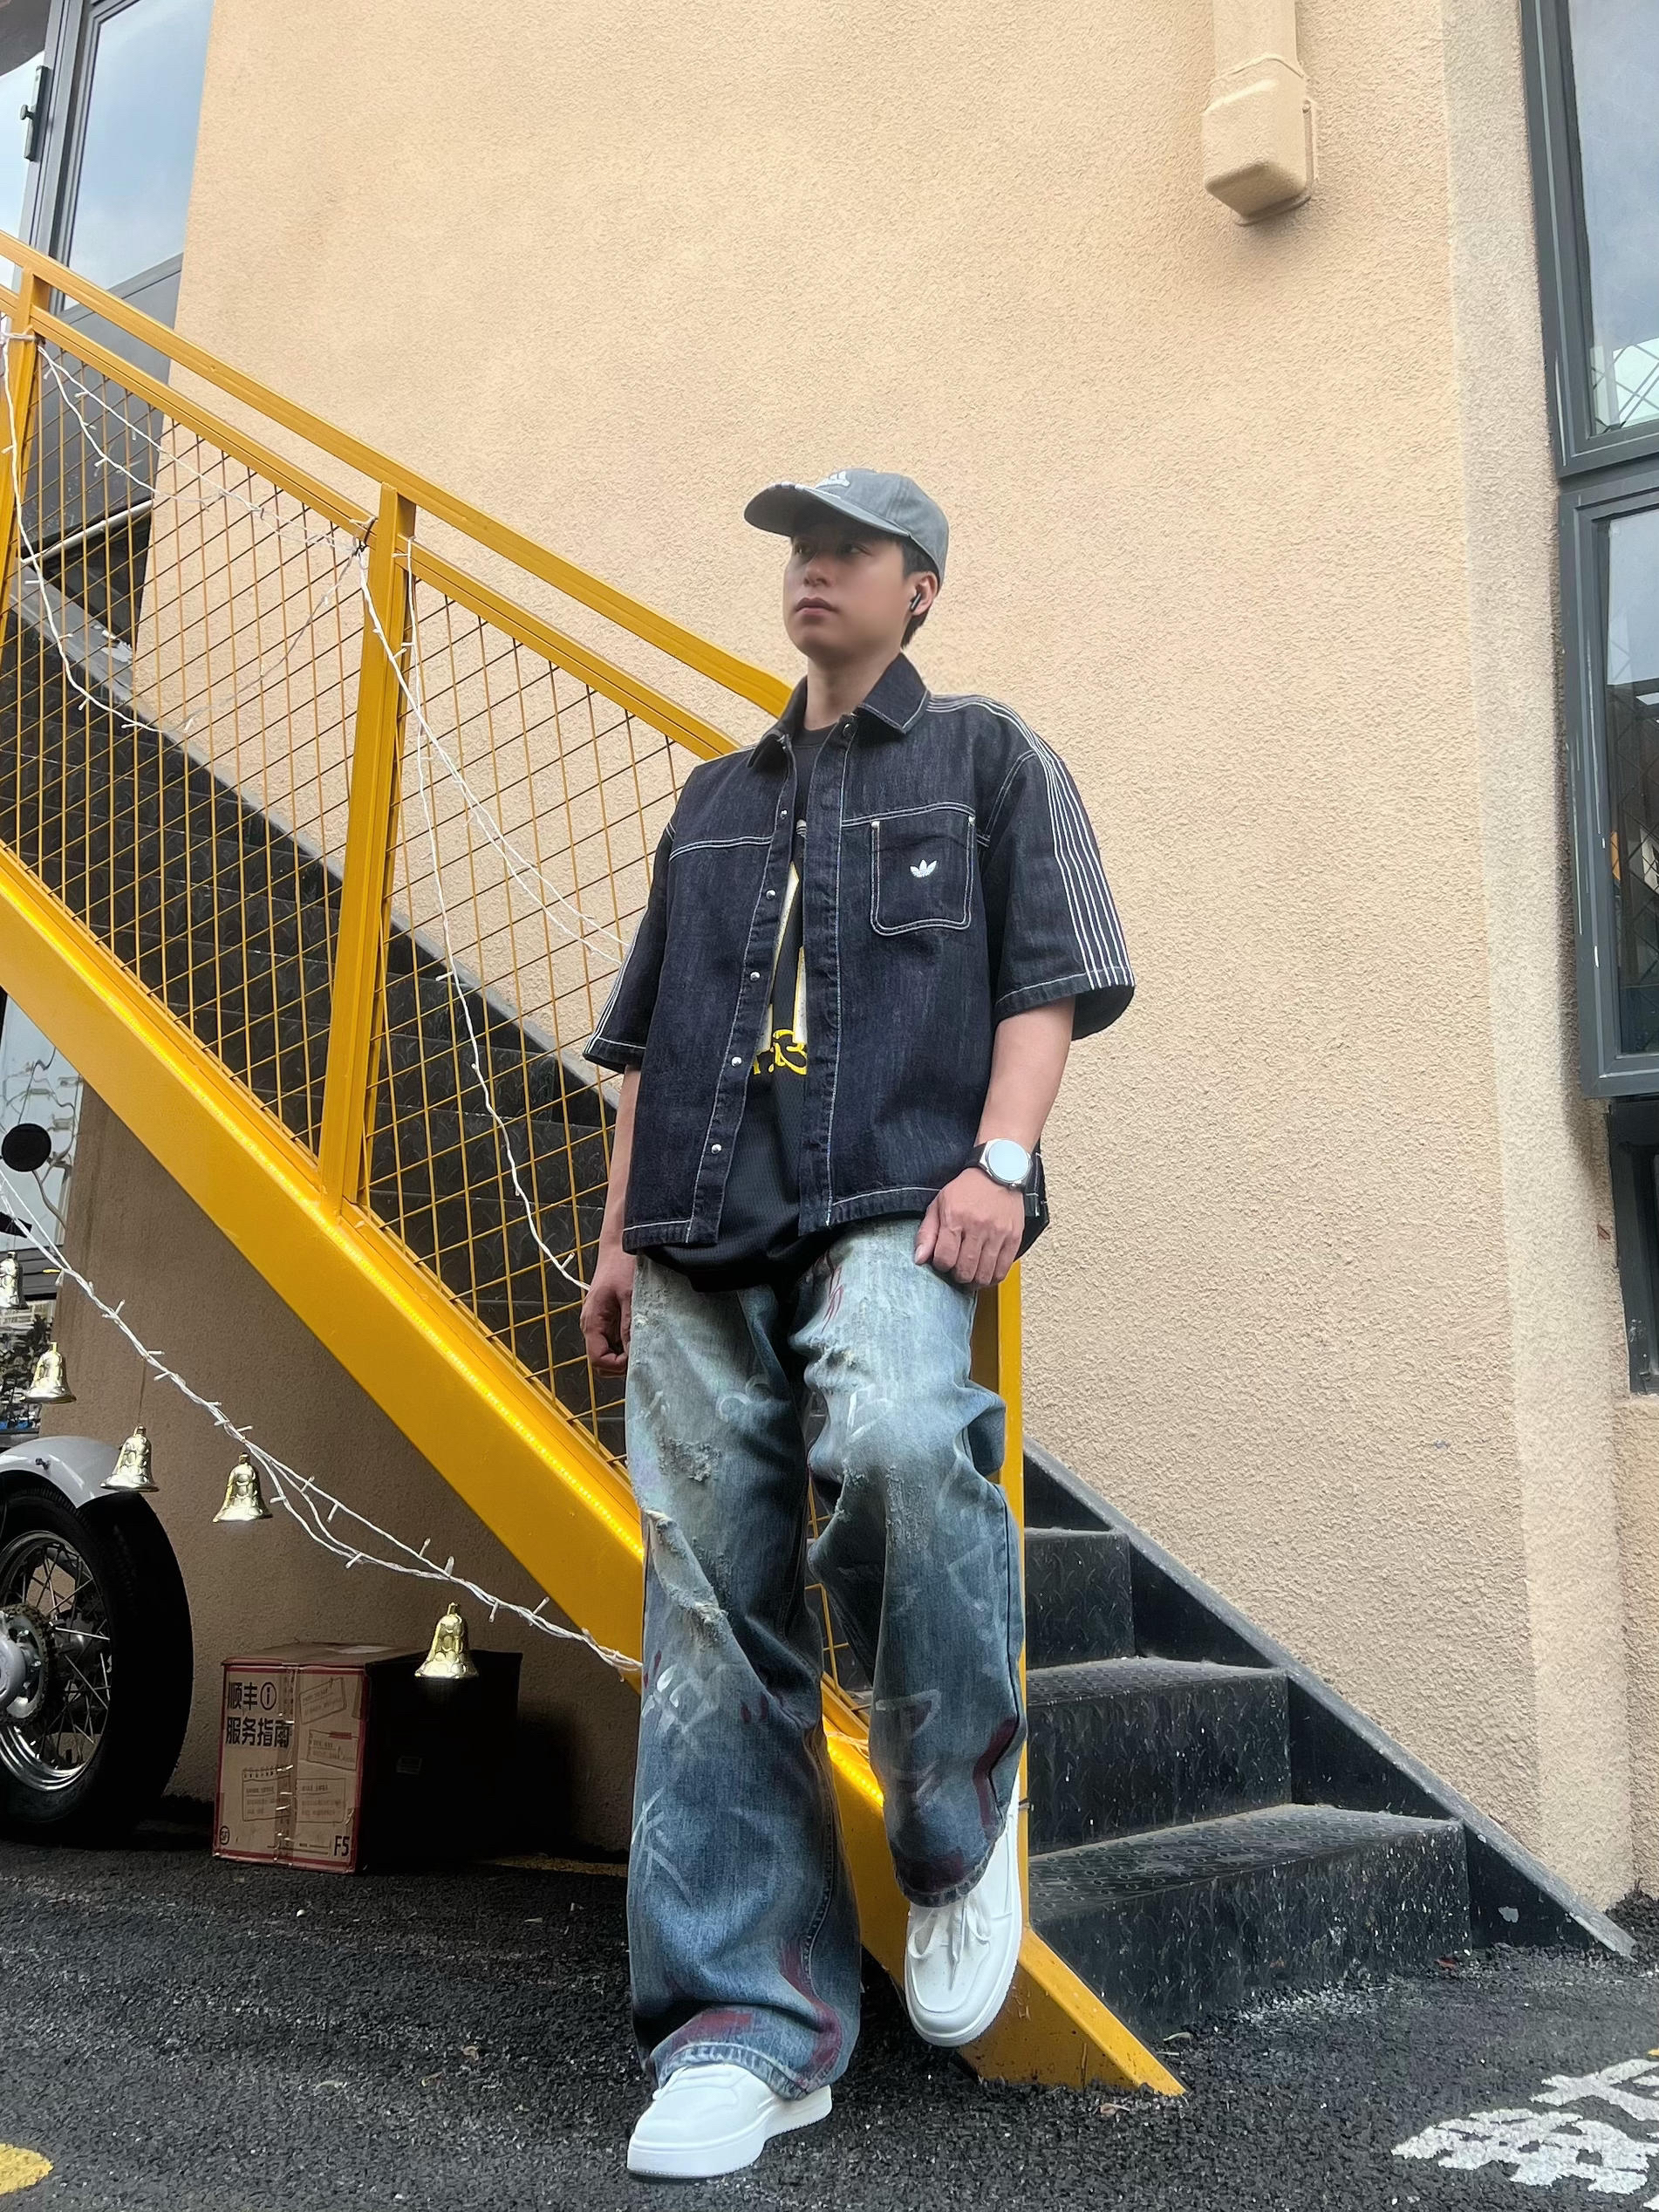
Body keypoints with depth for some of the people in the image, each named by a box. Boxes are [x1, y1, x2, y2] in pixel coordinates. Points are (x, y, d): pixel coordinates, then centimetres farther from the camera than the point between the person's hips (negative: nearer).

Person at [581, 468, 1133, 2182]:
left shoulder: (988, 758, 16)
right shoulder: (714, 799, 28)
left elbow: (1047, 978, 4)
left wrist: (997, 1160, -12)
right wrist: (620, 1232, 16)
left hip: (894, 1203, -4)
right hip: (704, 1239, 5)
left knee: (890, 1442, -35)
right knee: (711, 1617, -2)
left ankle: (959, 1817, -8)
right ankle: (756, 2019, 5)